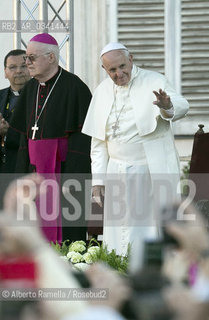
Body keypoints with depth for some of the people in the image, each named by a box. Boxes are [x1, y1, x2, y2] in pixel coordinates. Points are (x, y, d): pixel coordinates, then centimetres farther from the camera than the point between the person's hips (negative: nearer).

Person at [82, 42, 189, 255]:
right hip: (117, 175, 4)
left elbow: (181, 106, -24)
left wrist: (168, 106, -48)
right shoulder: (103, 92, 10)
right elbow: (98, 142, 14)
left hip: (152, 172, -4)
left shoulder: (153, 82, -5)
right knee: (117, 239, 1)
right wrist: (97, 180, 8)